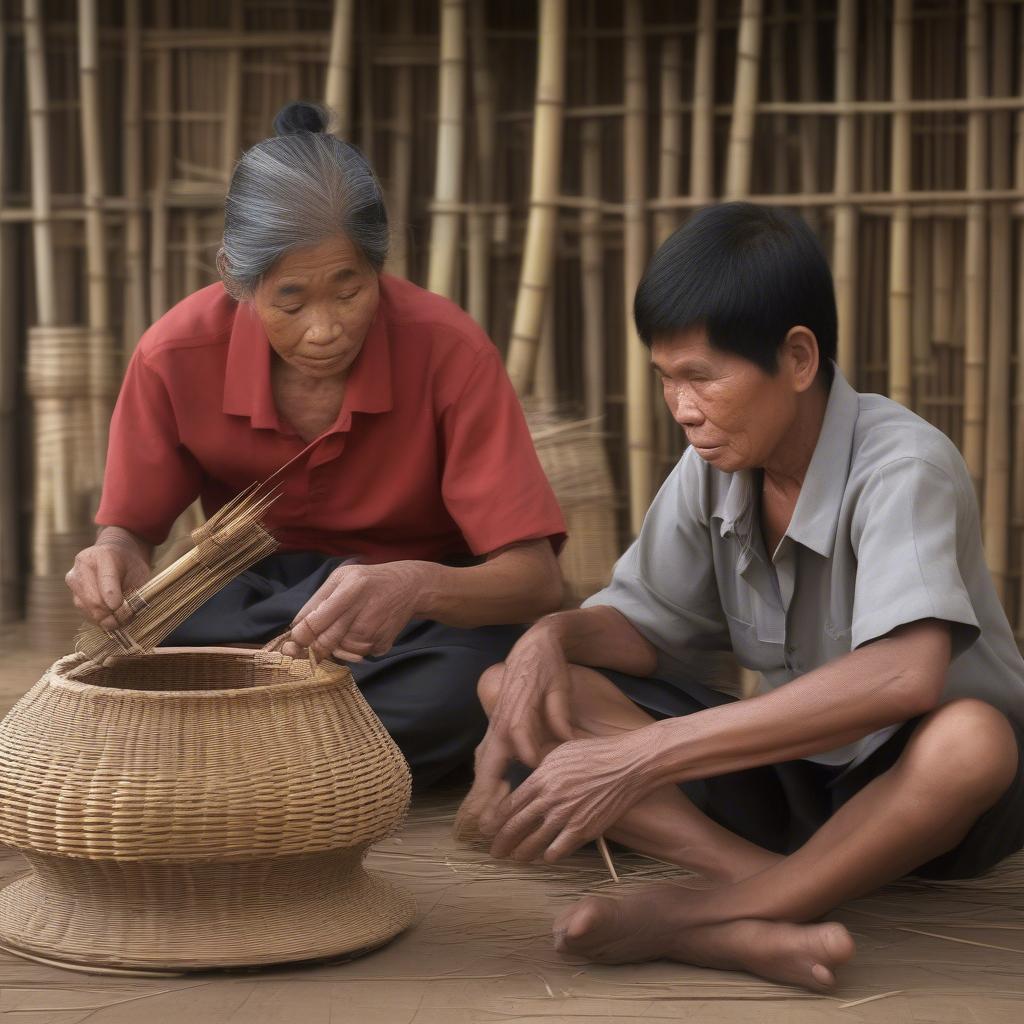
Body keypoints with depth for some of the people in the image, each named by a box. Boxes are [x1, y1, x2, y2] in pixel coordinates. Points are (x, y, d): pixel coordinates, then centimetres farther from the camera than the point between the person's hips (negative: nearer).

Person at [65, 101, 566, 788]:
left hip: (432, 605, -1)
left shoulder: (450, 352, -23)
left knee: (458, 684, -37)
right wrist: (115, 562, -28)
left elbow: (537, 579, -25)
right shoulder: (176, 357, -15)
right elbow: (131, 530, -2)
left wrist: (417, 588, -47)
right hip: (254, 597, 1)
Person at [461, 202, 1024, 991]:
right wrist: (552, 636, -20)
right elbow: (647, 626, 6)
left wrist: (642, 757, -43)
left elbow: (902, 676, -40)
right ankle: (775, 891, -32)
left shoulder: (903, 466, -23)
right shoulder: (712, 470, -4)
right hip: (788, 771, 6)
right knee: (508, 684, -12)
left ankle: (689, 919, -31)